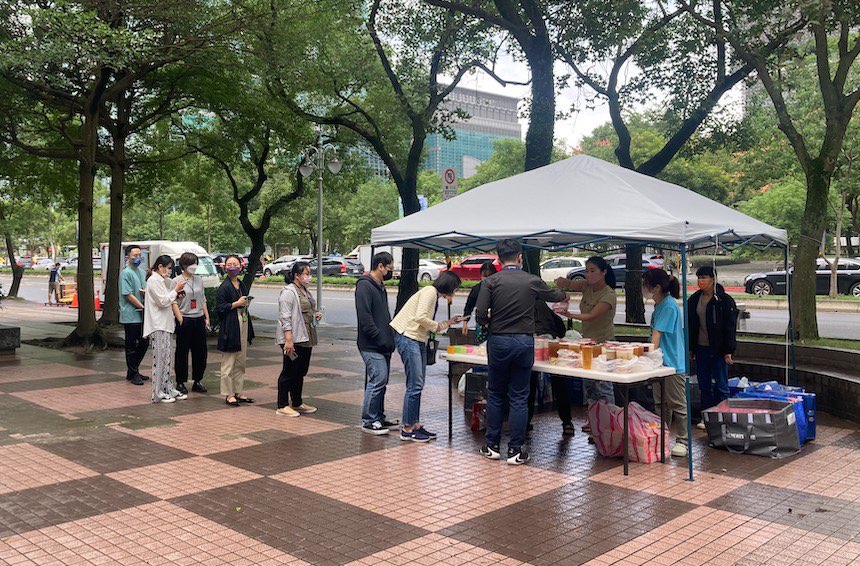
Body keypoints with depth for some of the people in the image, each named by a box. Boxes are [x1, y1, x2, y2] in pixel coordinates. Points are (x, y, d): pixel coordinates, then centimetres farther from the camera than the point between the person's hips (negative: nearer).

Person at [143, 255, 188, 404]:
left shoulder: (162, 280, 19)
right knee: (160, 359, -7)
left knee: (167, 359, 12)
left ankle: (169, 389, 17)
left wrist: (176, 291, 11)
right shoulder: (153, 280, -11)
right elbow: (163, 301, -16)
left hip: (166, 324, 10)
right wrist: (176, 290, -7)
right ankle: (158, 394, -2)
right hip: (158, 326, -10)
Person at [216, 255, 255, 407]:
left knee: (241, 362, 13)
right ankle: (228, 394, 5)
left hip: (243, 325, 8)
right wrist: (236, 304, -18)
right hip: (230, 327, -8)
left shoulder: (241, 285, 14)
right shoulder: (224, 287, -10)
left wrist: (247, 303, 7)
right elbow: (219, 308, -14)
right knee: (228, 363, -3)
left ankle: (238, 392, 21)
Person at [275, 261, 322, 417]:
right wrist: (288, 339, -24)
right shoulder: (288, 292, -12)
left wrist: (316, 316, 9)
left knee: (300, 373, 15)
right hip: (293, 340, -9)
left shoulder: (306, 292, 18)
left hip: (306, 339, 9)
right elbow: (285, 318, -18)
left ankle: (297, 403, 26)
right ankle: (282, 406, 7)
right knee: (289, 373, -2)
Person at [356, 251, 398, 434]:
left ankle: (378, 418, 22)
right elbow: (365, 318, -20)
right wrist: (380, 338, -19)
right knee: (378, 379, -12)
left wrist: (391, 337, 15)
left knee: (381, 381, 13)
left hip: (383, 346, 10)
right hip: (371, 346, -10)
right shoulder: (364, 286, -12)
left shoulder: (380, 287, 19)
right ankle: (368, 421, -3)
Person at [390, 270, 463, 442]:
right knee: (415, 385, -8)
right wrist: (435, 326, -7)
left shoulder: (435, 296, 19)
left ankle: (415, 424, 20)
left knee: (418, 385, 12)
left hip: (419, 341, 10)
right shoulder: (430, 292, -10)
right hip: (408, 338, -10)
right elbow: (420, 317, -22)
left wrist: (450, 322, 23)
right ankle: (407, 429, 0)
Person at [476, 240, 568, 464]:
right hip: (524, 342, 0)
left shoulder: (490, 282, -5)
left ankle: (492, 446, 18)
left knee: (495, 394, 13)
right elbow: (553, 295, 21)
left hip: (498, 342, 0)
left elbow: (480, 316, -11)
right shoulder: (532, 281, 0)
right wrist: (565, 296, 44)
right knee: (519, 397, 6)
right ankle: (515, 450, 9)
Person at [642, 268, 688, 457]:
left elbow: (657, 335, -22)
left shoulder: (669, 306, -18)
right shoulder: (659, 306, 11)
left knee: (677, 404, 1)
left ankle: (682, 441, 12)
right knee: (661, 403, 16)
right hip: (660, 363, 10)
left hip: (673, 363, -10)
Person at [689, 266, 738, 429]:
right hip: (701, 348, 5)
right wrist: (690, 348, 10)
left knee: (720, 385, 1)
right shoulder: (694, 299, 8)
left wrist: (728, 351, -11)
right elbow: (690, 326, 13)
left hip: (717, 349, -5)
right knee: (704, 385, 11)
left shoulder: (724, 300, -8)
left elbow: (730, 327, -8)